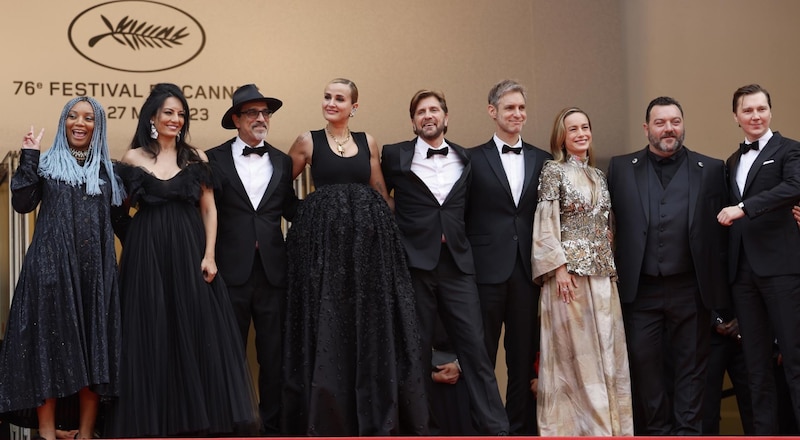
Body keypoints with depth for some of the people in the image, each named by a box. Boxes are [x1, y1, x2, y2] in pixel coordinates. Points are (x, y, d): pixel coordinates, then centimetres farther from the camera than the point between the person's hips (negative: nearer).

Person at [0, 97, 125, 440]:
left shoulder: (107, 169, 15)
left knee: (93, 345, 1)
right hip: (52, 266, -2)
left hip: (96, 268, 3)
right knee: (51, 341, -3)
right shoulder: (46, 163, 8)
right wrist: (28, 158, -9)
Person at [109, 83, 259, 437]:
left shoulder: (196, 157, 7)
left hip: (189, 251, 1)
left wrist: (209, 254, -4)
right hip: (148, 253, -1)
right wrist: (134, 246, -5)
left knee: (196, 331, -1)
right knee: (152, 333, 0)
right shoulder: (133, 158, 4)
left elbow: (209, 209, 5)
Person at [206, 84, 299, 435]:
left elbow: (292, 211, 11)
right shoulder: (215, 159, 1)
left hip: (273, 270, 3)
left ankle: (272, 425, 15)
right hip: (231, 270, -2)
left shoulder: (282, 162, 11)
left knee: (274, 353, 6)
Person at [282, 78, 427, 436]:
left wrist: (388, 227, 9)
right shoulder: (308, 141, 4)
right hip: (324, 240, -2)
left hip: (369, 239, 3)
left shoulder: (368, 143, 12)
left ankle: (374, 415, 15)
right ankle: (328, 416, 10)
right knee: (327, 326, 0)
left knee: (371, 324, 5)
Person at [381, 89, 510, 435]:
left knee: (475, 347, -3)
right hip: (414, 263, -1)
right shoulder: (395, 156, 4)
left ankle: (495, 428, -1)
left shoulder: (465, 159, 12)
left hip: (457, 264, 2)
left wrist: (459, 239, 11)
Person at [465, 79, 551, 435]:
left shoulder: (542, 160, 10)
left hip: (527, 272, 3)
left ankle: (521, 428, 17)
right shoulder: (474, 159, 2)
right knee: (481, 358, 4)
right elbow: (462, 218, 0)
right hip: (487, 271, -2)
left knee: (524, 358, 8)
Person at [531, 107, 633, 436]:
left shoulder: (598, 175, 16)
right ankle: (578, 425, 3)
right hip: (570, 270, -6)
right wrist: (560, 267, -16)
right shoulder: (554, 170, -3)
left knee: (605, 346, 5)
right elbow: (546, 224, -9)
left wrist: (610, 268, 12)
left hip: (602, 272, 6)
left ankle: (605, 422, 12)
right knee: (575, 349, -3)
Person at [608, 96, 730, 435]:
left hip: (691, 290, -1)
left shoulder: (711, 170, 4)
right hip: (641, 290, 1)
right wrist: (616, 278, 1)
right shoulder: (621, 168, 6)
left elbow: (721, 231, 2)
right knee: (643, 361, 5)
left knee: (690, 365, 6)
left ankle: (687, 431, 15)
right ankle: (657, 430, 19)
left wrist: (719, 287, -2)